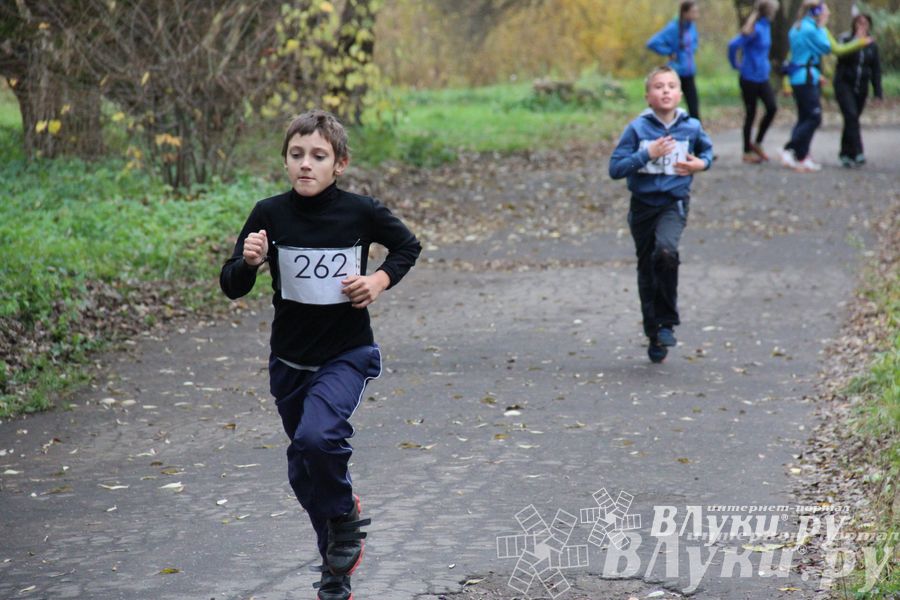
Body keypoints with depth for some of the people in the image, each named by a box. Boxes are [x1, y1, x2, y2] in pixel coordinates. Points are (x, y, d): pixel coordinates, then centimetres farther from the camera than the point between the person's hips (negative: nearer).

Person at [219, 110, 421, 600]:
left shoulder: (360, 212, -11)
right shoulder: (269, 215, -9)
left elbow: (407, 246, 8)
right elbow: (232, 288, -7)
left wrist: (380, 280, -9)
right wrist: (249, 262, -27)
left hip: (347, 355, -3)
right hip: (290, 360, 3)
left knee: (317, 436, -29)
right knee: (303, 472, 13)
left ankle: (344, 513, 2)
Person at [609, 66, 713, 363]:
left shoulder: (691, 127, -1)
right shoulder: (637, 128, -7)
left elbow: (707, 150, 20)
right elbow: (615, 168, -11)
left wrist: (701, 164, -1)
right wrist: (647, 154, -21)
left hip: (674, 204, -1)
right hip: (642, 205, 1)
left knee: (665, 251, -30)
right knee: (647, 271, 10)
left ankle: (667, 322, -16)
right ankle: (654, 336, 26)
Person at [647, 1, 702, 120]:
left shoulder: (692, 26, 4)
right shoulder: (673, 28, -17)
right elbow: (652, 43, -23)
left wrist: (692, 50, 10)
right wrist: (669, 53, -16)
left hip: (688, 73, 6)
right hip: (676, 73, -6)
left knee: (694, 107, 1)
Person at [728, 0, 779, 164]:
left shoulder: (766, 27, 6)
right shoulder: (755, 29, -19)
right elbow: (734, 45, -26)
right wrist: (736, 64, -13)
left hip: (762, 77, 7)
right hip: (750, 78, -7)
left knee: (772, 108, -2)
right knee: (750, 113, 3)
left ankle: (757, 143, 14)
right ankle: (747, 152, 16)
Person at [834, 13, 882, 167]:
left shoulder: (872, 46, 8)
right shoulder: (846, 40, -1)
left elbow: (876, 70, 9)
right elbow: (842, 56, -18)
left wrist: (878, 93, 4)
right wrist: (856, 42, -25)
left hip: (861, 88, 4)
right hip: (844, 84, -4)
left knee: (852, 119, 7)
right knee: (851, 116, -18)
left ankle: (846, 154, 17)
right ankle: (858, 153, -23)